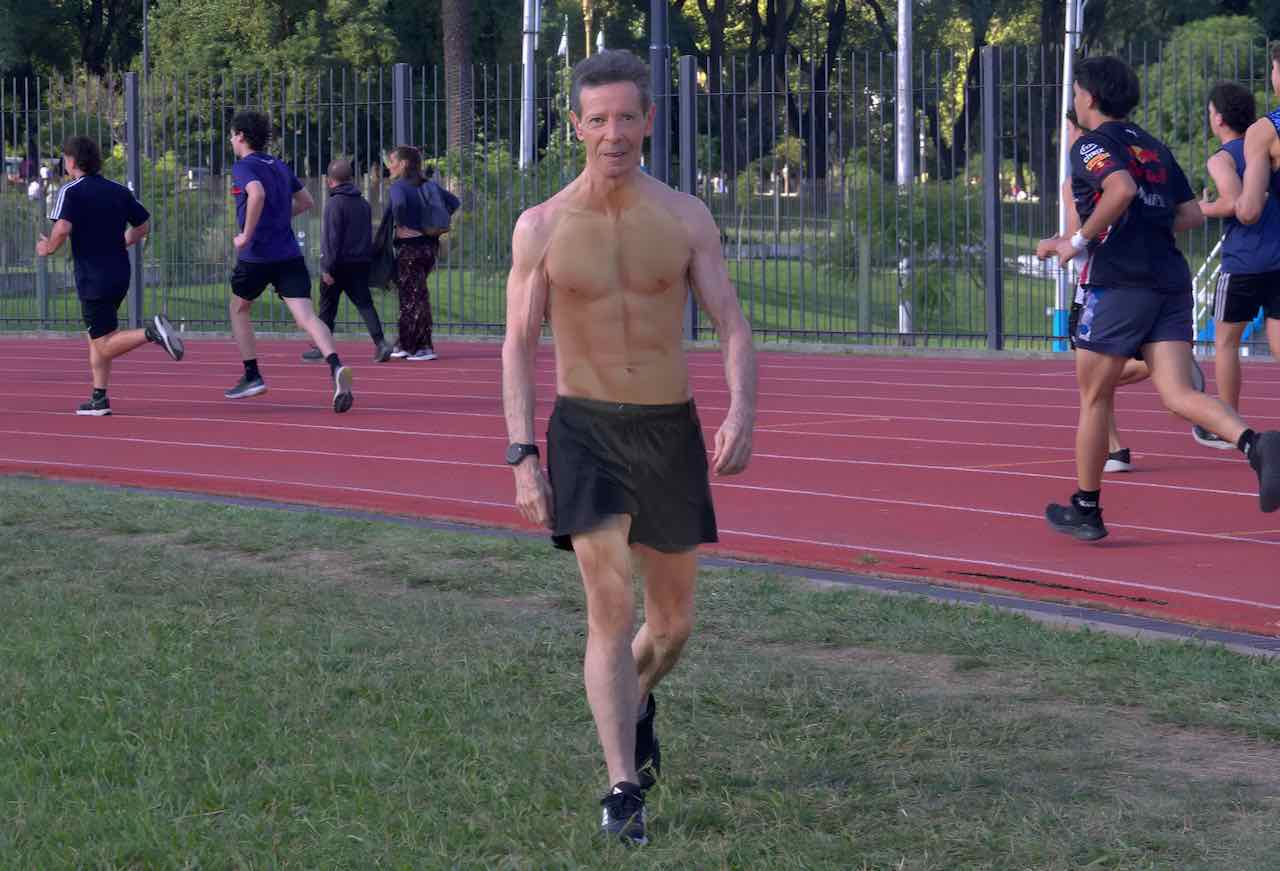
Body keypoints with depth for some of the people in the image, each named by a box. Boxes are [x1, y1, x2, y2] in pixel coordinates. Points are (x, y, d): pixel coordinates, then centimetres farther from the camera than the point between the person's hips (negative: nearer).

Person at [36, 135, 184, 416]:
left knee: (105, 347, -5)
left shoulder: (70, 192, -9)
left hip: (92, 279, -7)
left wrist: (48, 248, -2)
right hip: (120, 274, 7)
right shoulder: (119, 191, 9)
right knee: (96, 337, 19)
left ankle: (152, 332, -26)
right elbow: (143, 224, 16)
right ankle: (99, 399, 17)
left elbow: (62, 229, -22)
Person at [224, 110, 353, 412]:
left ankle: (252, 376, 19)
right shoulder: (279, 166, 17)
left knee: (239, 308, 21)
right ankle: (335, 366, -34)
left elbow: (257, 194, -27)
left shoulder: (244, 167, -6)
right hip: (289, 256, 5)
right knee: (306, 316, -9)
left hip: (256, 255, -5)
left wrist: (246, 235, -19)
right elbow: (306, 201, 26)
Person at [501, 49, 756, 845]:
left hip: (672, 429, 2)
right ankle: (624, 789, -13)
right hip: (586, 429, -2)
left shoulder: (686, 218, 0)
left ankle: (636, 696, 47)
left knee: (673, 620, 13)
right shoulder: (541, 227, -1)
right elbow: (520, 347, 0)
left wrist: (743, 412, -21)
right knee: (610, 606, -15)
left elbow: (733, 326, -3)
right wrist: (522, 458, -8)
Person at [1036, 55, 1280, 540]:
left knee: (1095, 399, 8)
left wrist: (1079, 241, -13)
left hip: (1119, 283, -6)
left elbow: (1122, 189, -23)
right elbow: (1191, 215, 20)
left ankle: (1086, 509, 16)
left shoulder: (1091, 145, -2)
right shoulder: (1154, 147, 21)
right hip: (1171, 281, 6)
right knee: (1177, 394, -5)